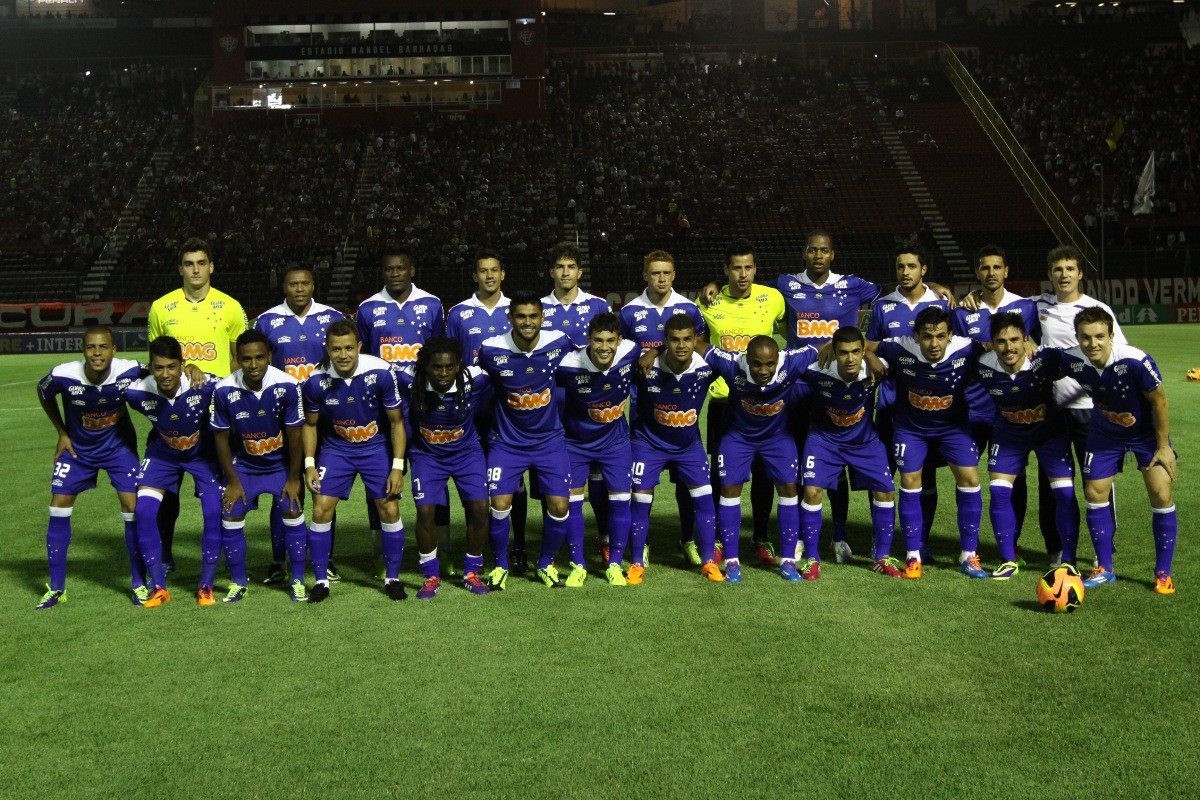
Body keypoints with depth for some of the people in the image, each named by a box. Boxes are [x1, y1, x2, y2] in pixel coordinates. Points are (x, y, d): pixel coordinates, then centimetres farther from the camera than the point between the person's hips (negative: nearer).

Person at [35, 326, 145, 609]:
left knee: (132, 507, -9)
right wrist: (62, 433, 0)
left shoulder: (130, 371, -28)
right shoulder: (63, 375, -26)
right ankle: (56, 588, 12)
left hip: (119, 445, -1)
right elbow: (43, 393, -2)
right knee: (59, 508, -2)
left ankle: (138, 583, 6)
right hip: (77, 446, 1)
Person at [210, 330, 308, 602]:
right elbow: (221, 438, -8)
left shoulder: (288, 386, -25)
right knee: (230, 517, -4)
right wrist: (233, 481, -5)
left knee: (293, 514, -9)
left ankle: (298, 581, 6)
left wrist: (293, 478, -9)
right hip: (243, 465, 1)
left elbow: (294, 434, -15)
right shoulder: (224, 391, -22)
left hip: (281, 463, -1)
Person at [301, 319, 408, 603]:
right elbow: (310, 424, 1)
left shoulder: (381, 373, -23)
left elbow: (396, 421, -12)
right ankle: (321, 580, 8)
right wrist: (310, 464, -7)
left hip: (376, 446, -1)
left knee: (389, 510, -6)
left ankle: (392, 578, 12)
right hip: (336, 449, 1)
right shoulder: (316, 381, -19)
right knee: (321, 510, -7)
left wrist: (397, 466, -14)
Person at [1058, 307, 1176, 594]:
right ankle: (1104, 569, 17)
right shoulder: (1071, 361, -25)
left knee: (1161, 495, -11)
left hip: (1146, 431, -3)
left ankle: (1163, 573, 5)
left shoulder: (1135, 361, -34)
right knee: (1095, 494, 2)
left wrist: (1163, 446, -13)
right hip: (1104, 434, 3)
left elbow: (1159, 401, -19)